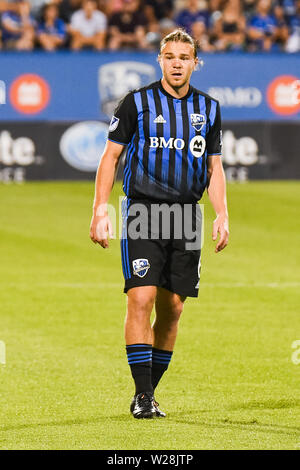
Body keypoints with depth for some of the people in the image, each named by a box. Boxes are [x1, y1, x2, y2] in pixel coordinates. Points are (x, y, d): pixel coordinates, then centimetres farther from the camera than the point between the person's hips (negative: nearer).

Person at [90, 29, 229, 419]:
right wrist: (100, 210, -5)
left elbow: (214, 167, 17)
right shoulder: (137, 102, 1)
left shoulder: (208, 108, 11)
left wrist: (222, 215, 5)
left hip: (186, 216, 4)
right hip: (143, 213, -4)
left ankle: (148, 394, 15)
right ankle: (143, 396, -12)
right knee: (141, 299, -14)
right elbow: (110, 156, 4)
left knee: (172, 309, 3)